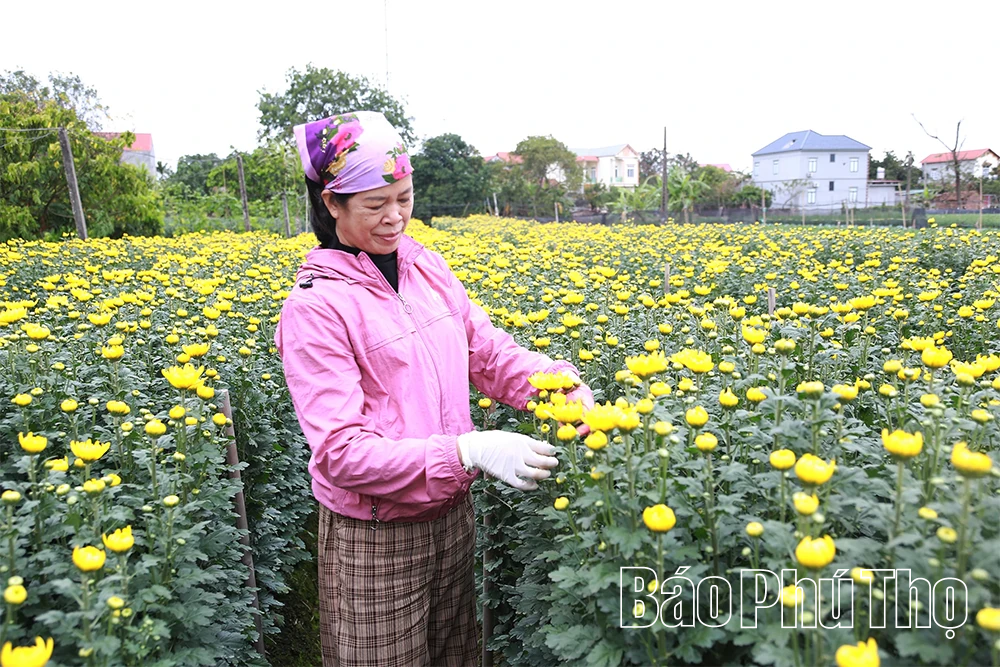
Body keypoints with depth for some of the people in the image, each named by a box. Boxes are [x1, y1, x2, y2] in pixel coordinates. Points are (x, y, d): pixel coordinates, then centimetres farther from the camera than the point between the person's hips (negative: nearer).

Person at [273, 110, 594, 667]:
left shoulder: (427, 266, 0)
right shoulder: (314, 307, -18)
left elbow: (488, 352, 4)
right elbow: (342, 452, -22)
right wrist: (468, 449, -32)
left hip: (453, 513, 6)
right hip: (373, 540, -5)